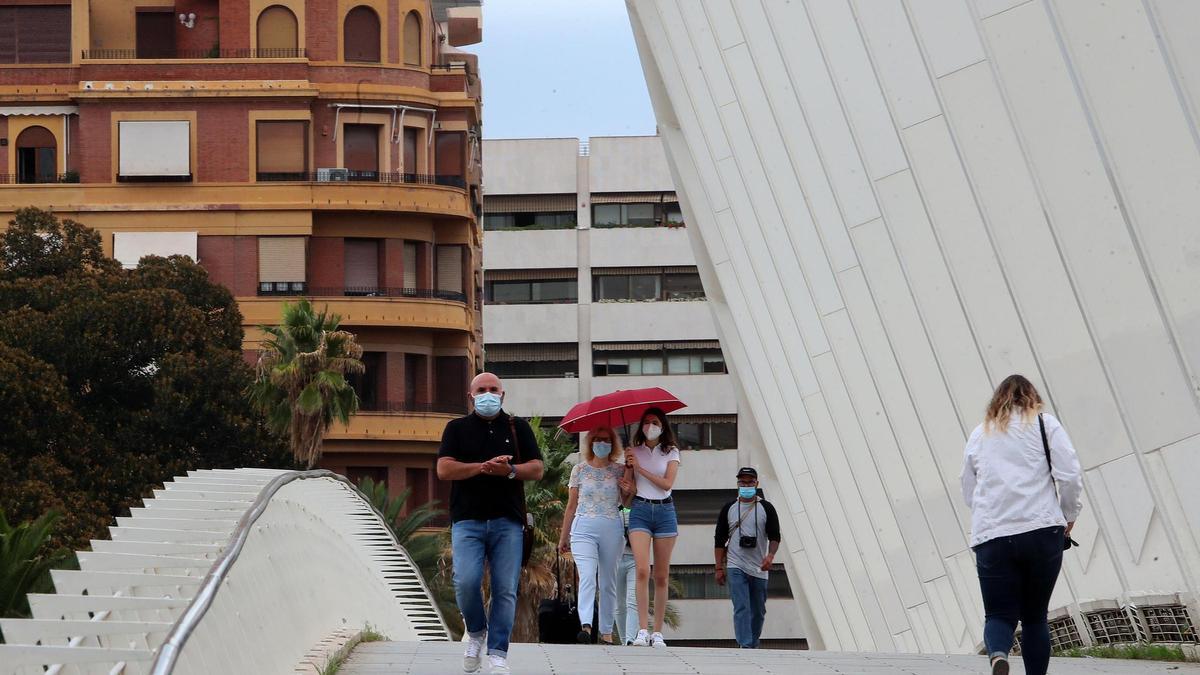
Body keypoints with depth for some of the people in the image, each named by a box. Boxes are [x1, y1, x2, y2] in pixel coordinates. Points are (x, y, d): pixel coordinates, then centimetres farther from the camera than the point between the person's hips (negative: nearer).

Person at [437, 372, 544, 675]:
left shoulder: (518, 428, 14)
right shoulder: (457, 428, 11)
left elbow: (536, 469, 7)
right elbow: (444, 469, -2)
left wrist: (509, 470, -13)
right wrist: (484, 467, -12)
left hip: (508, 522, 1)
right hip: (468, 521, -1)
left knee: (505, 590, -4)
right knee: (466, 582, -16)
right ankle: (476, 632, 11)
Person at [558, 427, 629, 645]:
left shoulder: (619, 470, 9)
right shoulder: (580, 470, 9)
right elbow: (571, 506, 13)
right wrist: (563, 536, 14)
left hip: (611, 529, 1)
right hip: (584, 528, -1)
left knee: (608, 582, 6)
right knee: (587, 577, -18)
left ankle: (606, 631, 13)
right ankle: (586, 625, -31)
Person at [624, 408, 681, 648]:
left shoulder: (671, 453, 8)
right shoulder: (634, 452, 10)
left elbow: (667, 484, -5)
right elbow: (628, 489, 7)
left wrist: (640, 468, -9)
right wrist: (628, 467, -9)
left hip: (664, 511, 1)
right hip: (640, 510, -1)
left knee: (661, 576, 1)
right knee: (642, 570, -17)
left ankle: (657, 632, 5)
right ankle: (642, 630, -20)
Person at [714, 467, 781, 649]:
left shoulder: (766, 508, 6)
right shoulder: (728, 509, 8)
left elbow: (774, 536, 2)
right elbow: (720, 540, 9)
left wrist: (770, 555, -18)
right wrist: (719, 568, 4)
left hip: (759, 569, 1)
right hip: (736, 567, -1)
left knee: (758, 611, 9)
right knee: (741, 608, -15)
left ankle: (753, 645, 24)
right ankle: (746, 647, -23)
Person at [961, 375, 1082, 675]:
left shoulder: (978, 435, 18)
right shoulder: (1044, 423, 9)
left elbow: (969, 494, 22)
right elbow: (1070, 476, -2)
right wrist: (1068, 516, 11)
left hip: (990, 537, 1)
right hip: (1042, 530, -1)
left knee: (1000, 614, 3)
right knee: (1035, 615, 12)